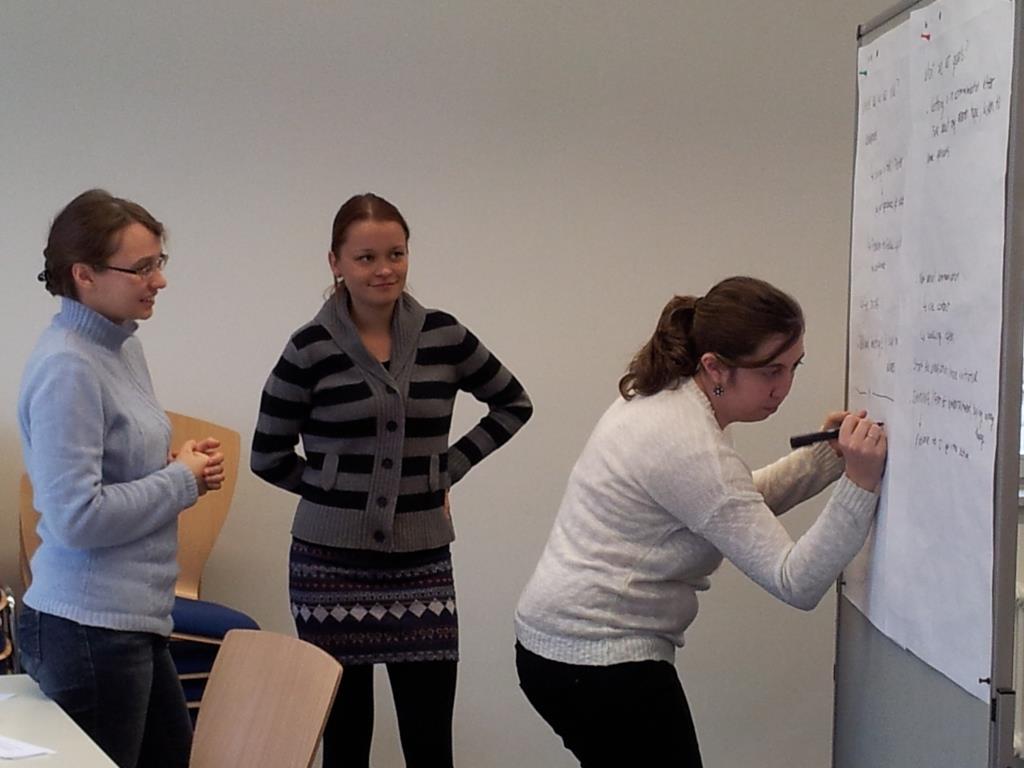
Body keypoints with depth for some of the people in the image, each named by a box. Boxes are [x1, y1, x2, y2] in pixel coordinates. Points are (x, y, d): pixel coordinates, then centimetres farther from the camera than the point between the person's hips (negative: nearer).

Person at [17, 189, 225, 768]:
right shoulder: (67, 367, -18)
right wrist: (182, 481, -12)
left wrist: (179, 463, 3)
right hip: (89, 628, -9)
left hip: (137, 620, 9)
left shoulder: (124, 346, 10)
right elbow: (77, 516, -24)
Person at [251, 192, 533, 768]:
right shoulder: (311, 349, -4)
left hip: (422, 563, 2)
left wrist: (450, 467, 7)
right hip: (332, 564, -2)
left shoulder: (443, 336, 2)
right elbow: (269, 456, 4)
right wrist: (336, 488, 0)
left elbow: (514, 404, 16)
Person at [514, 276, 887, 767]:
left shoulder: (660, 396, 5)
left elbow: (740, 506, 17)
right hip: (602, 665, -10)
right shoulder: (692, 448, -23)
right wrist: (859, 486, -31)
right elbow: (795, 584, -24)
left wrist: (826, 456, 6)